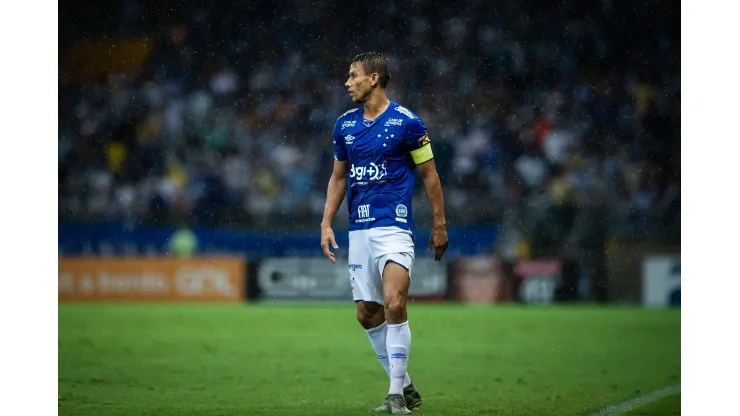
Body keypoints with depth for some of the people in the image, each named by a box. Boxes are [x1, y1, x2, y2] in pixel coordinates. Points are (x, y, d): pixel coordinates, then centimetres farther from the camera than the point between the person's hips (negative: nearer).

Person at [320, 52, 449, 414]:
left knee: (394, 304, -20)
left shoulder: (406, 122, -6)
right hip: (359, 230, 6)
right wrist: (326, 224, 11)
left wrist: (439, 225, 1)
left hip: (393, 225, -6)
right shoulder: (345, 125, 10)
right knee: (367, 314, 5)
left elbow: (429, 174, 0)